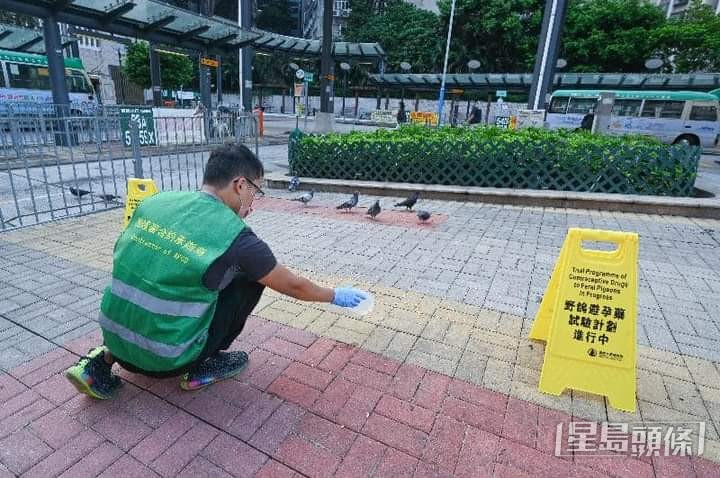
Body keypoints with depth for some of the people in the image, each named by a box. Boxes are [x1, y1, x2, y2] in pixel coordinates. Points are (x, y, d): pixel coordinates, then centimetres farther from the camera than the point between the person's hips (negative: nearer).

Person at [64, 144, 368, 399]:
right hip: (166, 359, -5)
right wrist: (336, 296, 14)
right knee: (250, 281, 4)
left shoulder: (155, 201, -1)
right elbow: (292, 286, -3)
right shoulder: (235, 236, -16)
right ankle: (203, 368, 12)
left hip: (115, 337, 6)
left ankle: (104, 360, 17)